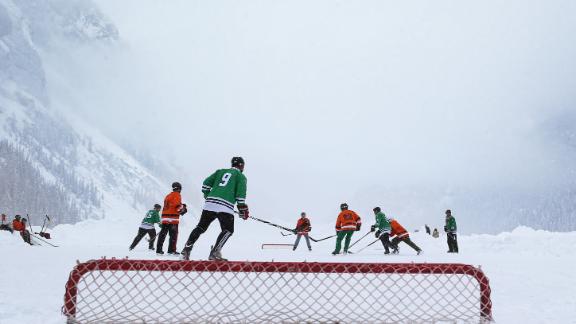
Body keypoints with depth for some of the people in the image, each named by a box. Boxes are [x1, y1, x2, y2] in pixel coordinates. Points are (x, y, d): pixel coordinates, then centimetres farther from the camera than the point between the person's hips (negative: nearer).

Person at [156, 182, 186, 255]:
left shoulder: (168, 195, 22)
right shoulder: (177, 195, -3)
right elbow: (178, 205, -16)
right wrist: (182, 210, 3)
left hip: (164, 217, 8)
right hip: (173, 217, -8)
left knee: (162, 234, 7)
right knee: (173, 234, -3)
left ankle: (159, 250, 8)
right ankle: (171, 250, -5)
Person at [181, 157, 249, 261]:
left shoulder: (220, 171, 26)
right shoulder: (241, 176, 14)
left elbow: (206, 183, 17)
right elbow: (240, 194, 0)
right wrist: (243, 209, 3)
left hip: (210, 204, 5)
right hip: (225, 206, -5)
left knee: (201, 227, 14)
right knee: (228, 230, 2)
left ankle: (186, 250, 10)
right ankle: (214, 253, -12)